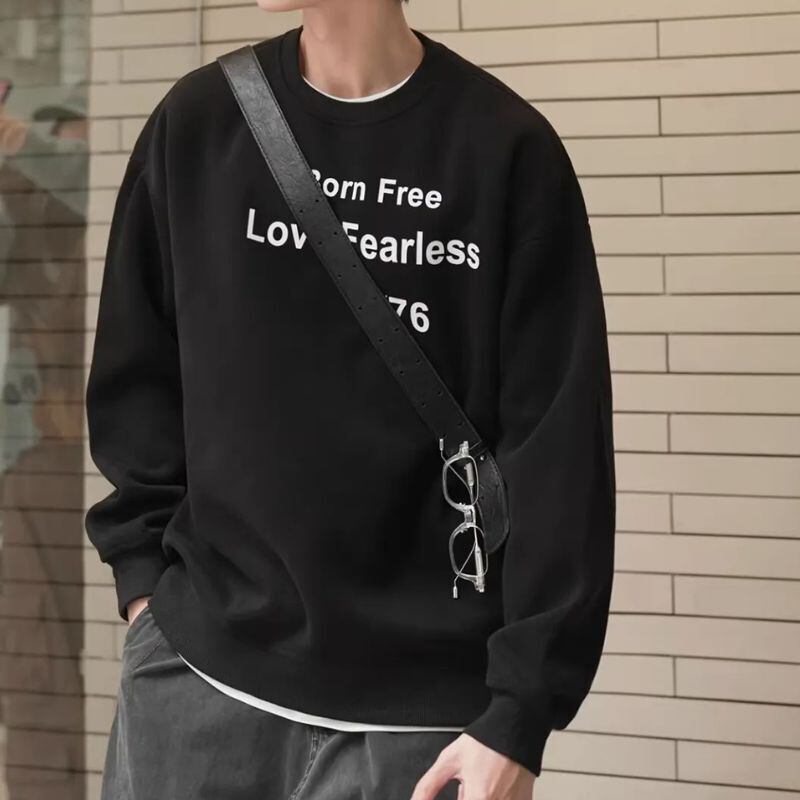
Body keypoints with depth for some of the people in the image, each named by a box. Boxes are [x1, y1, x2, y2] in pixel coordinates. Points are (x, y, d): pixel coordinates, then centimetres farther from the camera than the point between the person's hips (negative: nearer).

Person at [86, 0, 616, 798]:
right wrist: (145, 572, 2)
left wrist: (523, 707, -9)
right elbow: (135, 378, 12)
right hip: (198, 668, 2)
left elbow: (557, 445, -6)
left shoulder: (507, 148, -4)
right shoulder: (196, 123, 4)